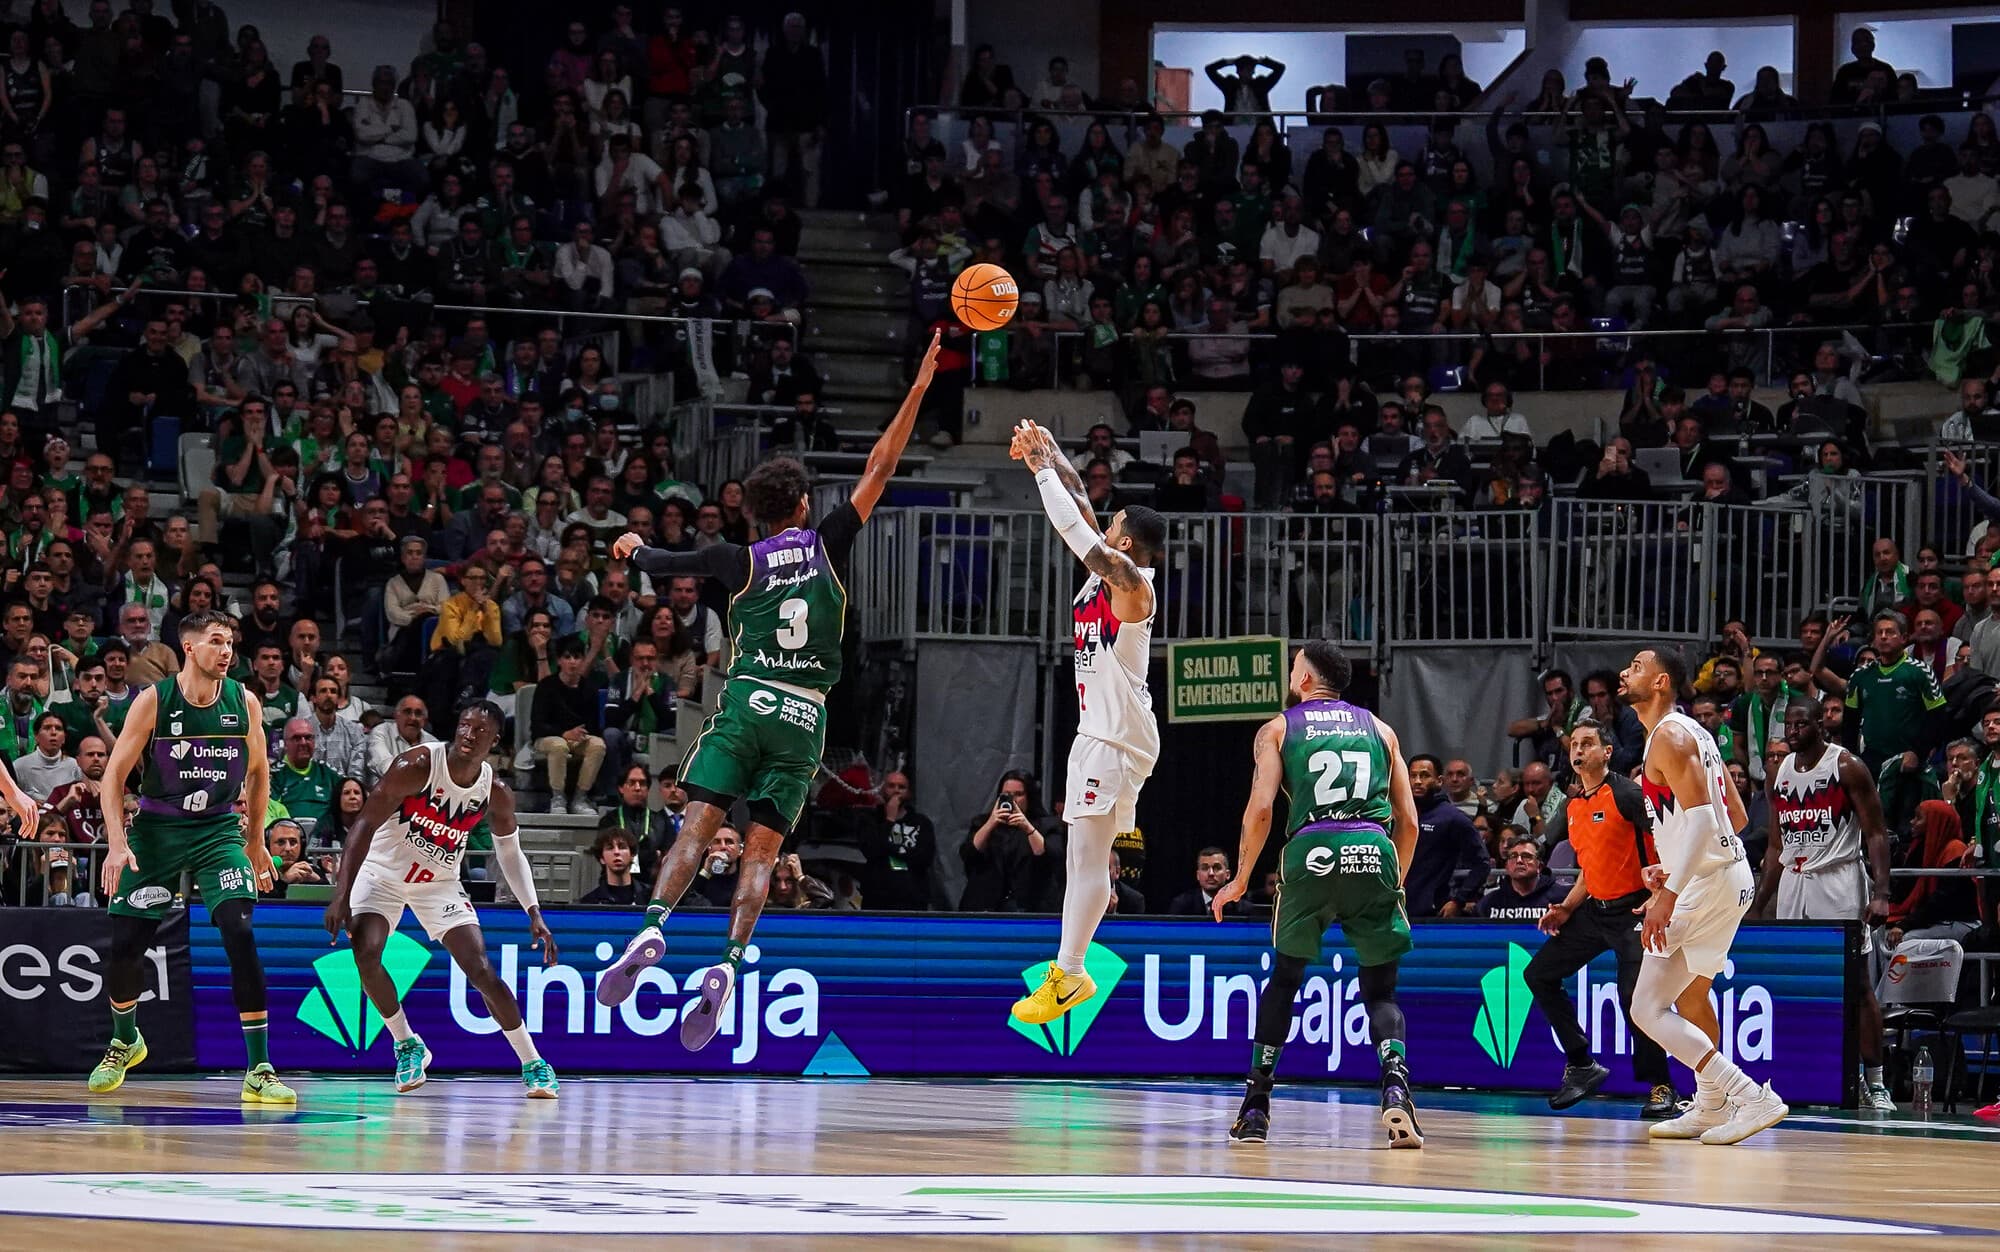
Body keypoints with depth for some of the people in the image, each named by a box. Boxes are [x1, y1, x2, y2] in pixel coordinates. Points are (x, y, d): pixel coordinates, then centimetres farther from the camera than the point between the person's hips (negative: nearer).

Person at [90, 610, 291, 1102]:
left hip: (218, 830, 1)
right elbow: (114, 774, -6)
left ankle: (260, 1070, -17)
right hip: (155, 830, -1)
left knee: (239, 932, -19)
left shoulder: (244, 702, -3)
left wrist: (255, 841, 15)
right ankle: (124, 1042, 31)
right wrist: (117, 843, -16)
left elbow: (258, 771, 13)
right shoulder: (153, 700, -10)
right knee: (126, 945, -2)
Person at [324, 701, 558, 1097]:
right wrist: (341, 896, -30)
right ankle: (408, 1045, -2)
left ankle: (533, 1064, 4)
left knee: (481, 971, -9)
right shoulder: (417, 766, -25)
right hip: (384, 873, -2)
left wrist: (534, 913, -4)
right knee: (365, 954, -25)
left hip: (439, 883, 2)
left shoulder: (496, 794, -11)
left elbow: (510, 852, 6)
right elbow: (365, 825, -24)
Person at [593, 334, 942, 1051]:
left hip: (746, 703, -1)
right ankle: (728, 965, -18)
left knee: (697, 827, -7)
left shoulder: (740, 561, 6)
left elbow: (660, 564, 17)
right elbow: (878, 470, 8)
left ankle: (652, 930, -29)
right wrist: (918, 390, 11)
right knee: (762, 850, -2)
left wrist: (632, 548, 41)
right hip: (804, 719, 1)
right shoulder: (826, 545, 6)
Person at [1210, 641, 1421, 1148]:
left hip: (1312, 852, -1)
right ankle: (1395, 1083, -17)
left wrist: (1240, 880, 12)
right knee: (1380, 990, 10)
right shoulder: (1378, 729, 22)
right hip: (1375, 850, 1)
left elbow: (1261, 807, 2)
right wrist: (1394, 883, 29)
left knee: (1285, 978, 18)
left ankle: (1255, 1106, 16)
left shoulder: (1278, 729, 15)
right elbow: (1408, 820, 17)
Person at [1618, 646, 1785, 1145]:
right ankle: (1711, 1108, 37)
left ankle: (1753, 1097, -18)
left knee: (1648, 1009, -10)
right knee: (1690, 993, 28)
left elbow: (1701, 815, -25)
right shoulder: (1692, 732, 17)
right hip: (1731, 875, 10)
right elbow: (1737, 817, 21)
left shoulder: (1669, 735, -13)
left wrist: (1670, 893, -31)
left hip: (1705, 886, -10)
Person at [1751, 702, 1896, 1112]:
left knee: (1857, 982, -8)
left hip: (1838, 879, -6)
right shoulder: (1781, 774, 13)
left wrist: (1881, 893, -19)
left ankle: (1874, 1082, -6)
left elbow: (1876, 833, -8)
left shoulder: (1847, 767, -5)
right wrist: (1757, 907, 15)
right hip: (1792, 881, 6)